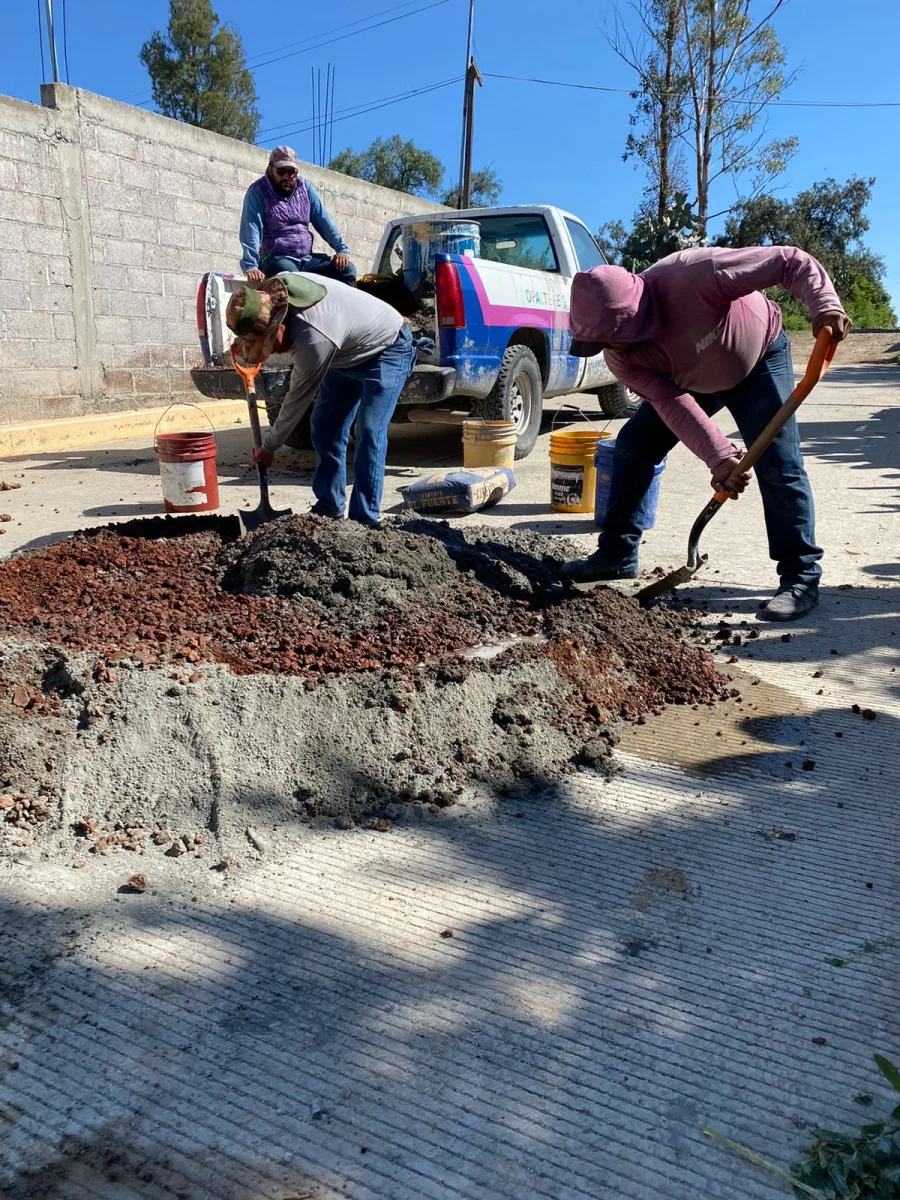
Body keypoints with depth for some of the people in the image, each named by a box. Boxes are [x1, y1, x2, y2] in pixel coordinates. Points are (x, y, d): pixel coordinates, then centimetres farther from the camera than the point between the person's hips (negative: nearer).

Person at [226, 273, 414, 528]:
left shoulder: (314, 339, -40)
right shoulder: (276, 287, -20)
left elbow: (297, 401, -27)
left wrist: (268, 449, -14)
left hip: (386, 350, -9)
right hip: (347, 352, 9)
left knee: (369, 434, -21)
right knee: (325, 428, 4)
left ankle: (364, 519, -17)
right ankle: (328, 511, 11)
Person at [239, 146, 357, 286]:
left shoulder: (305, 187, 11)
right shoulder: (258, 191, -6)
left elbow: (323, 221, 12)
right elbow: (251, 229, -18)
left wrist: (341, 249, 2)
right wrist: (251, 266, -31)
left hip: (307, 258, 6)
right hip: (275, 258, -6)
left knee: (347, 269, -11)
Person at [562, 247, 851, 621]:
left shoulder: (694, 274, -40)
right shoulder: (619, 355, -25)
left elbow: (790, 261, -34)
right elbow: (672, 404, -30)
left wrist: (825, 306, -50)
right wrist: (719, 457, -42)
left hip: (759, 358, -4)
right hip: (691, 381, 5)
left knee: (778, 464, -16)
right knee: (633, 445, -3)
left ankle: (801, 576, -9)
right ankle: (617, 554, 8)